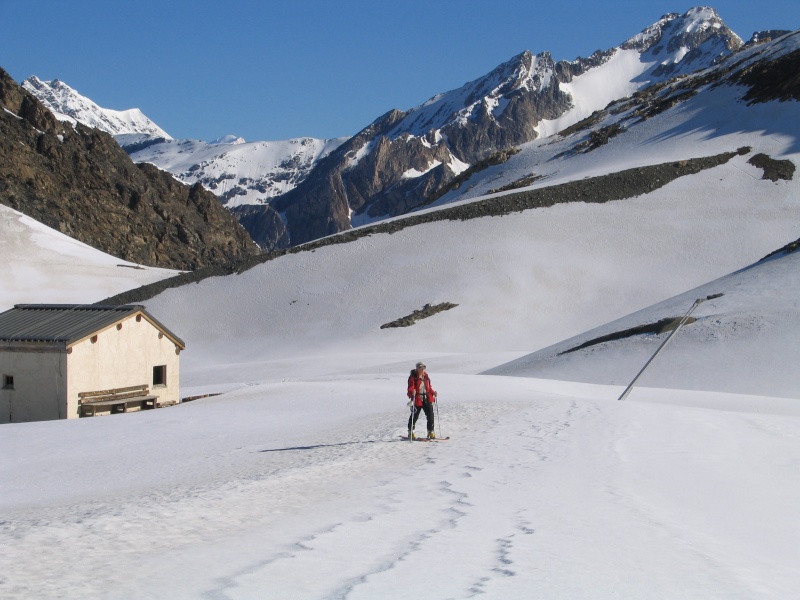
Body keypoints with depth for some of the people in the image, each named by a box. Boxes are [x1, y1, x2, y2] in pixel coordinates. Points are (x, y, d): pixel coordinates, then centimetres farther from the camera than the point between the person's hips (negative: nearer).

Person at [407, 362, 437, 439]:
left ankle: (430, 432, 9)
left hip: (427, 399, 5)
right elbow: (410, 388, -13)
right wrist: (412, 392, -33)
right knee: (414, 415, 3)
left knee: (430, 415, 0)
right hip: (417, 399, -5)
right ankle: (411, 432, 18)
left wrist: (433, 392, 7)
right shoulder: (413, 377, -7)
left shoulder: (425, 376, 12)